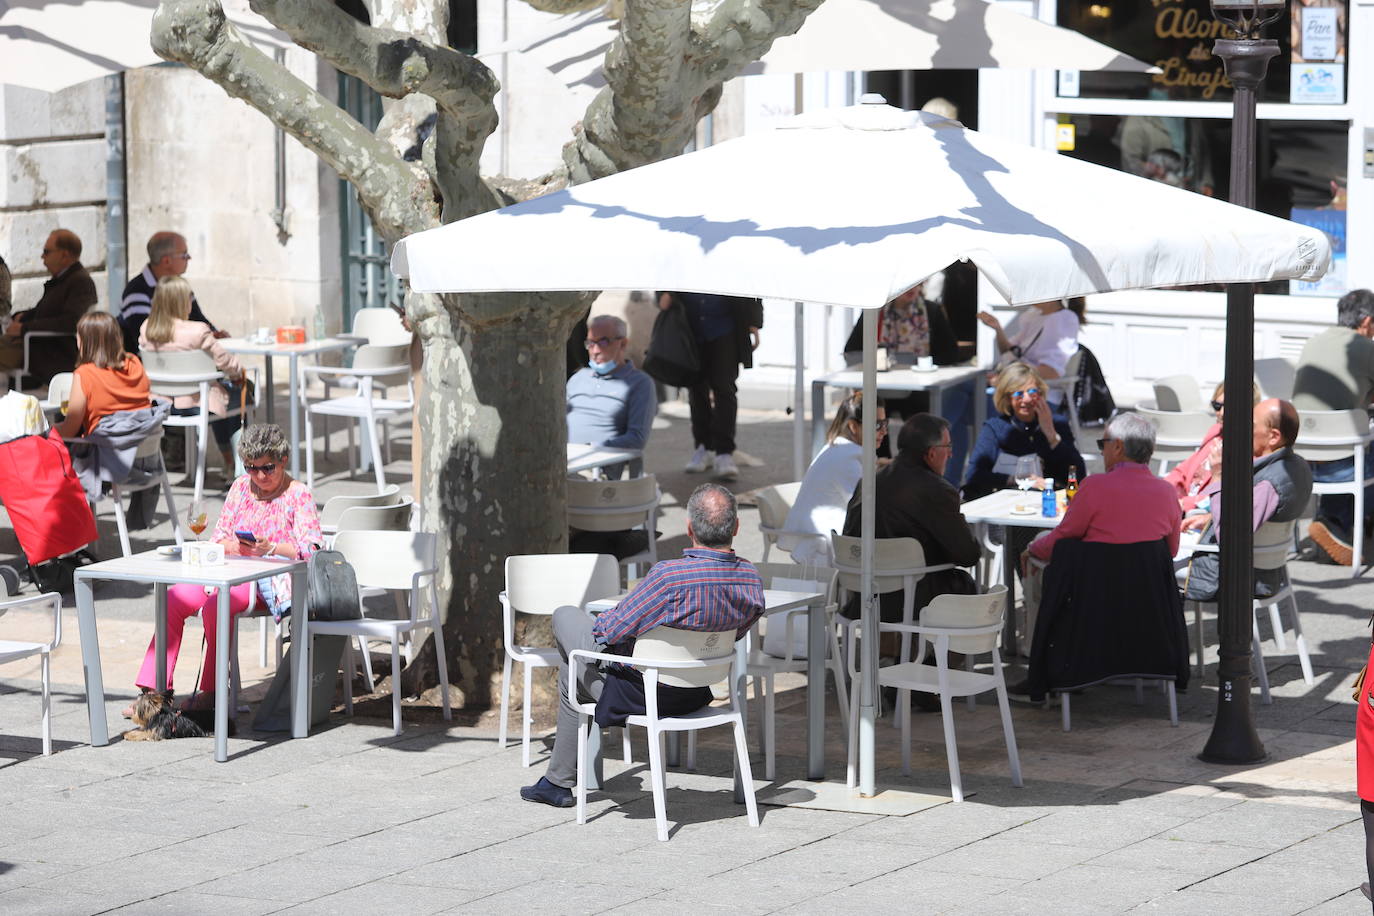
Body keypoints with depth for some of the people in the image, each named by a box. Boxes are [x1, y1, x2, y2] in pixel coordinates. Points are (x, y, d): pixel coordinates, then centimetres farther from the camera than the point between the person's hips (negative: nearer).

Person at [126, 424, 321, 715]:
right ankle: (154, 689, -15)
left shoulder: (298, 495, 0)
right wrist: (234, 547, -10)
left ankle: (211, 691, -23)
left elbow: (310, 550, -10)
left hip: (269, 579, -6)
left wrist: (270, 548, -26)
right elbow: (219, 535, 15)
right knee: (173, 600, -16)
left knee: (216, 605, -33)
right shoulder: (241, 487, 17)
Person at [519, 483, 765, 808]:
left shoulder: (669, 576, -34)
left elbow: (608, 632, -22)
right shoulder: (751, 579, -13)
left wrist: (601, 622, 4)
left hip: (639, 694, -7)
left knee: (565, 616, 21)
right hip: (695, 694, 7)